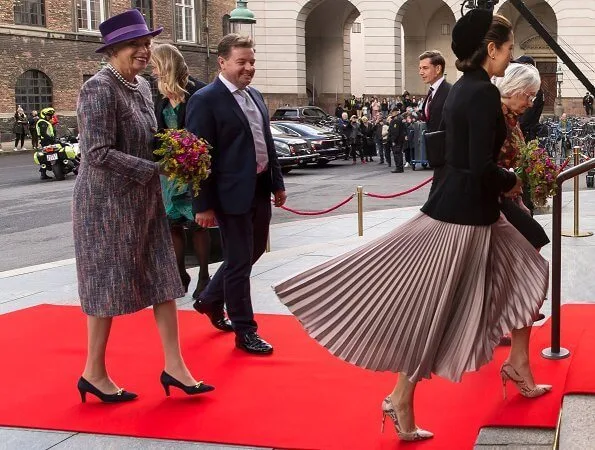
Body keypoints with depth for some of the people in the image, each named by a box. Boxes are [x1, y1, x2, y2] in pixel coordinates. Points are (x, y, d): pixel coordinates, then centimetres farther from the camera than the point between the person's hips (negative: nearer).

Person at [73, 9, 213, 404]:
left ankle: (174, 367, 15)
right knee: (108, 285, 2)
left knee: (163, 280, 7)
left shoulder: (142, 86, 9)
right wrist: (153, 170, -20)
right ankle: (94, 373, 19)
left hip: (144, 200, 8)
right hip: (108, 202, -8)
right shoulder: (99, 88, -17)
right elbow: (98, 153, -24)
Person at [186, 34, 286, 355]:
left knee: (253, 252, 19)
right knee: (239, 262, 1)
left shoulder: (255, 96, 12)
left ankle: (210, 300, 39)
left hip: (260, 189, 9)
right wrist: (203, 205, -17)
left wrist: (277, 183, 16)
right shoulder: (205, 100, -13)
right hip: (233, 194, -8)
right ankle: (245, 331, 14)